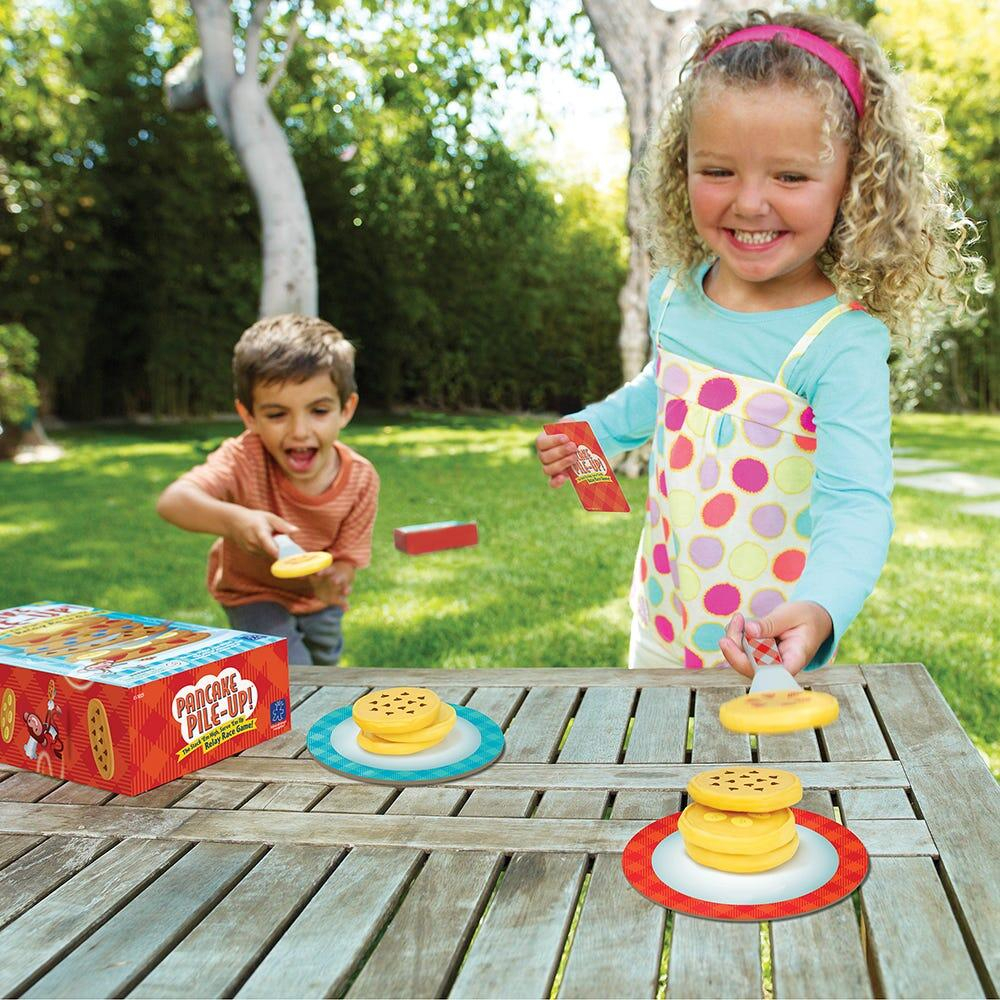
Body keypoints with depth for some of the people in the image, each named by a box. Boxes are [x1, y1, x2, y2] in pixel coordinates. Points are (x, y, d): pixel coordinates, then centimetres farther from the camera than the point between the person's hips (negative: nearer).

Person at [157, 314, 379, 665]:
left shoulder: (361, 479, -28)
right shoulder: (245, 458, -36)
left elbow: (346, 560, -23)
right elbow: (172, 501, -51)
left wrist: (334, 580, -48)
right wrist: (232, 519, -71)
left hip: (316, 598, 4)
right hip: (253, 591, -4)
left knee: (323, 663, 27)